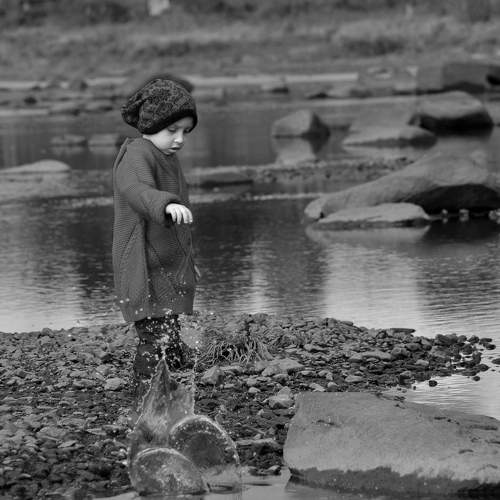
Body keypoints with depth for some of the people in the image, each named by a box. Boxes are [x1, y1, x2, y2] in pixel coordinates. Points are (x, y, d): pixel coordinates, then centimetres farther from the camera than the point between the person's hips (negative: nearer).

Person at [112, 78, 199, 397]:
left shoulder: (168, 160, 19)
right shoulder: (136, 156, -12)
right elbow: (136, 190, -36)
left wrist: (188, 260, 36)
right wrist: (166, 204, -54)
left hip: (170, 269, 10)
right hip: (145, 271, -10)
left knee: (173, 350, 8)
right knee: (160, 340, -18)